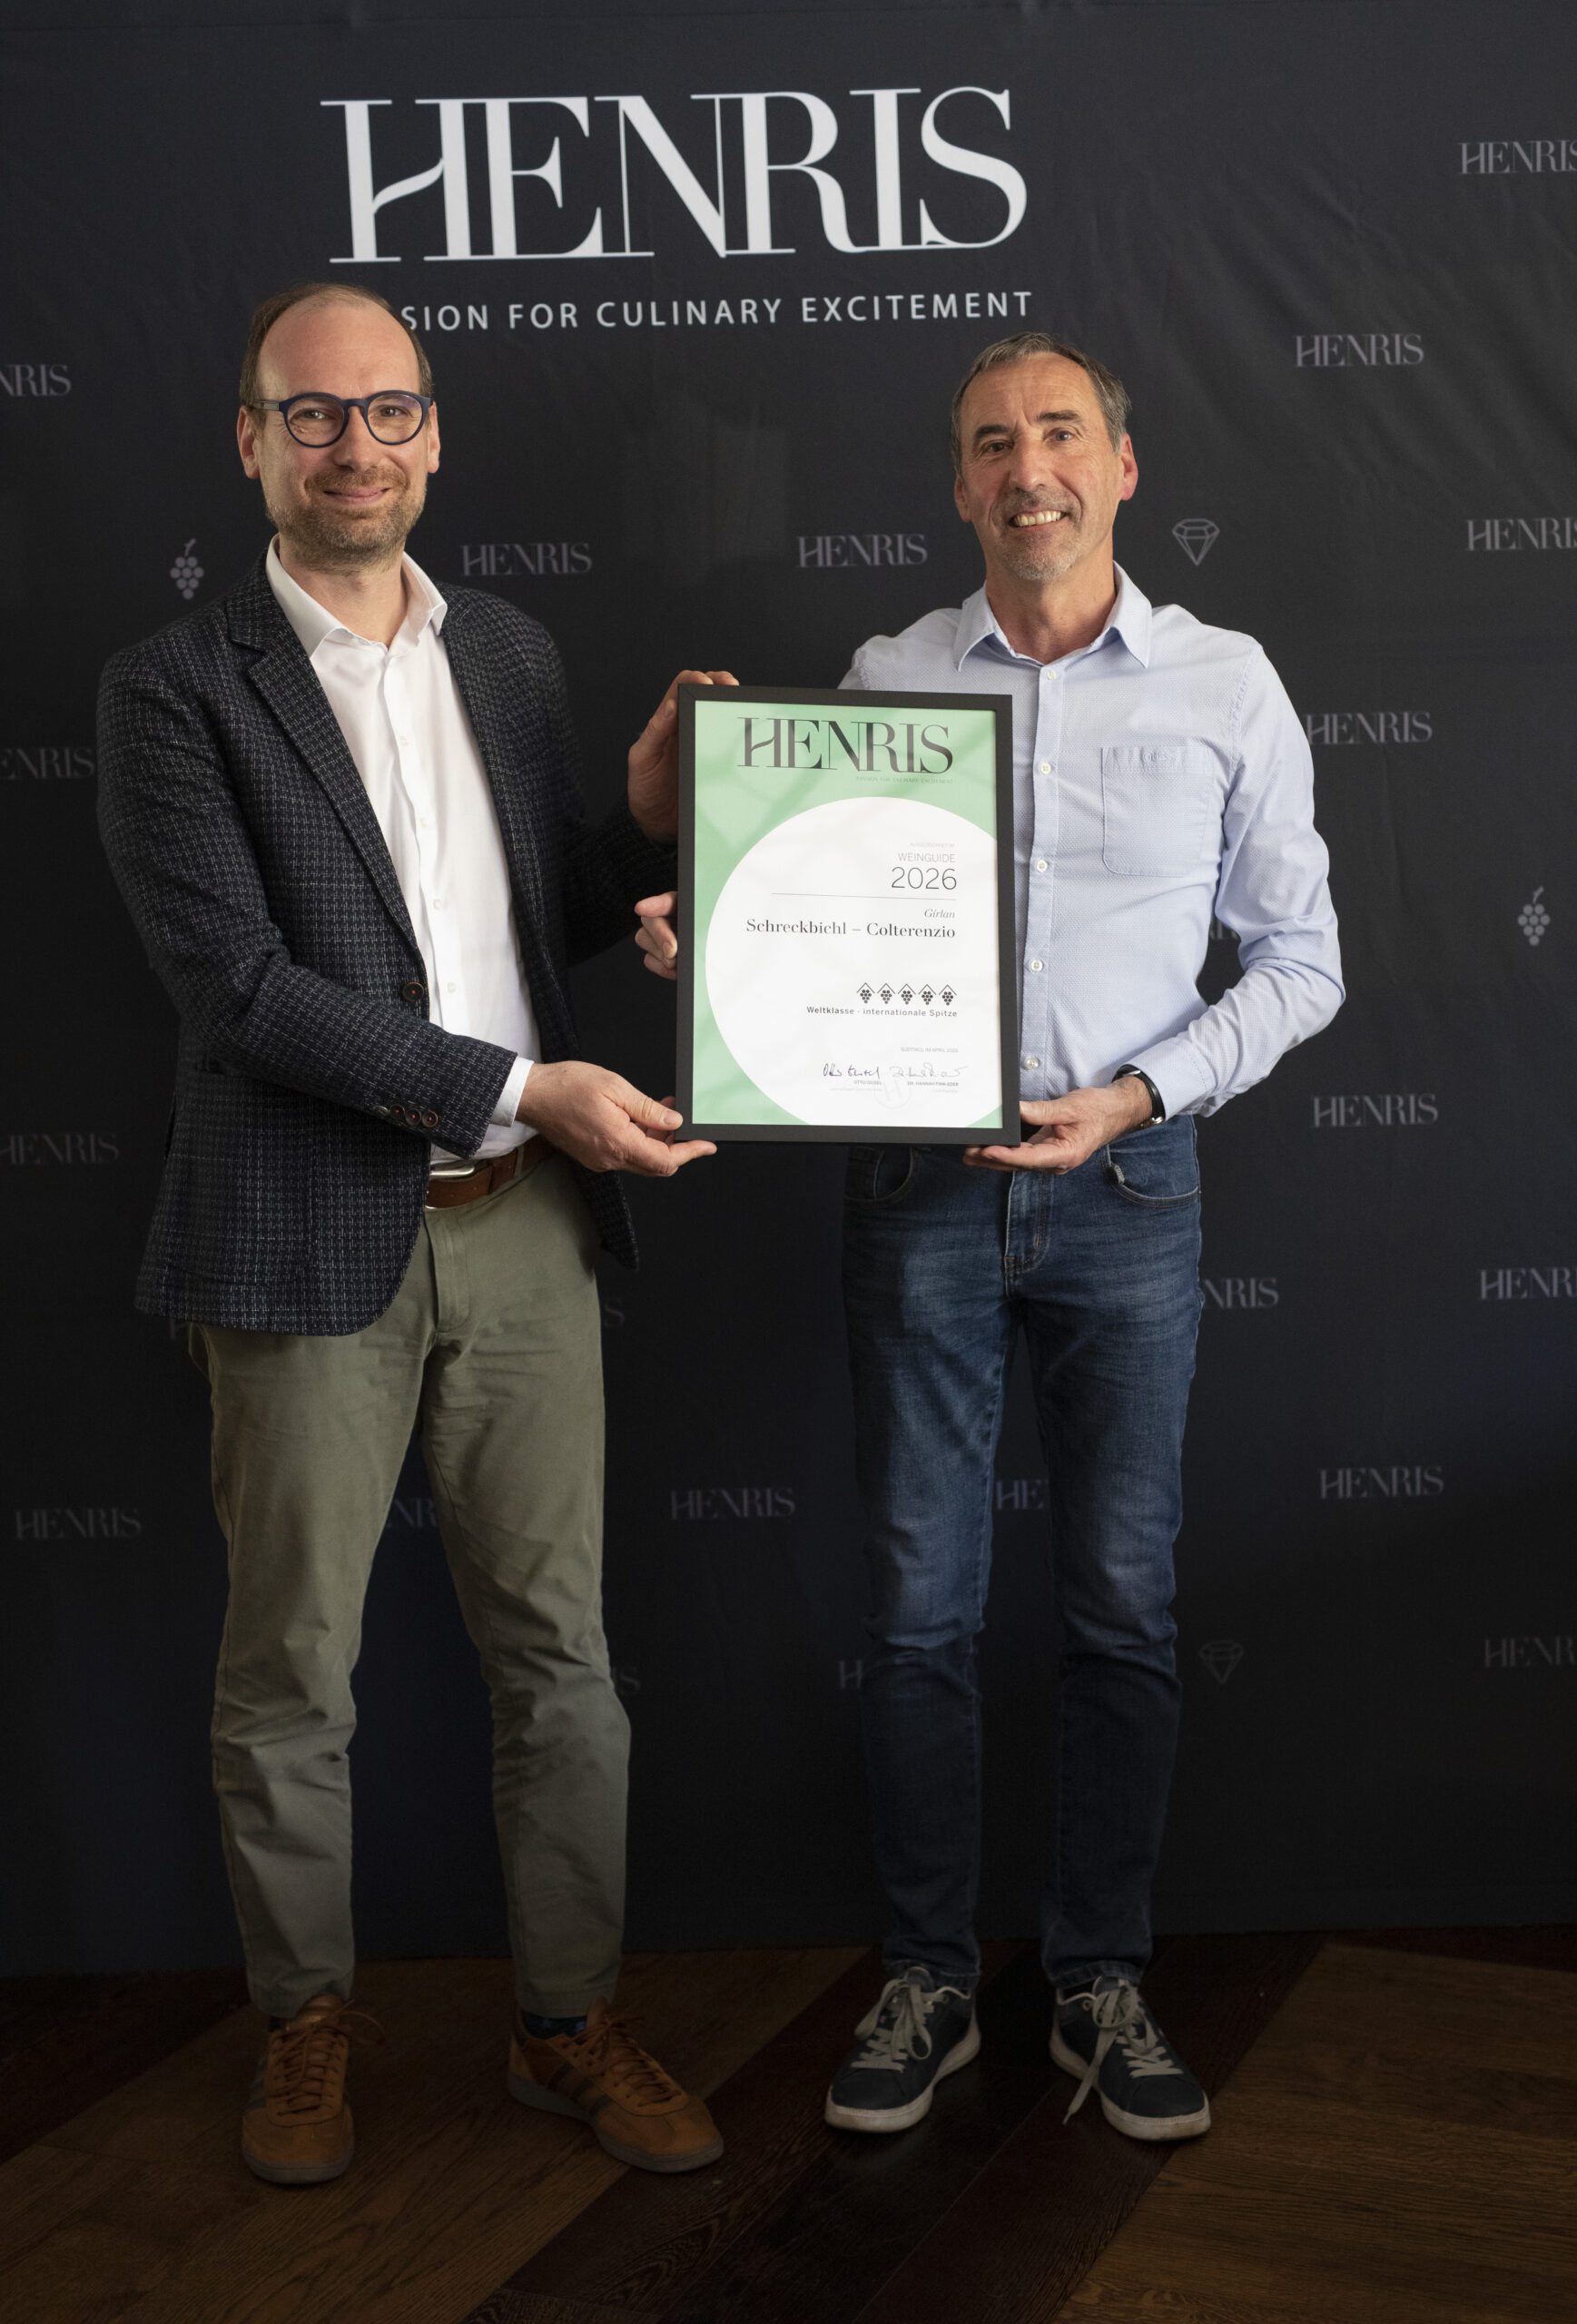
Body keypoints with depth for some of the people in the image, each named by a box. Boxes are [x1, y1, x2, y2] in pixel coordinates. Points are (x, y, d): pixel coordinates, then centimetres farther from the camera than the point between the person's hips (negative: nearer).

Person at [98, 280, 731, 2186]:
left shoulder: (511, 654, 11)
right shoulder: (175, 689, -4)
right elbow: (236, 980, -14)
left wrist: (650, 816, -3)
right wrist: (519, 1088, -17)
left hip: (523, 1232, 4)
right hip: (314, 1239, -4)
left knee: (559, 1652, 10)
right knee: (291, 1671, 10)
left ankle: (568, 2024, 26)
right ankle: (304, 2024, 30)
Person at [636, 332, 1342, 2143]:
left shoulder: (1224, 686, 3)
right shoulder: (882, 679, 5)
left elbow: (1298, 958, 4)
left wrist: (1139, 1094, -9)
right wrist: (701, 941, -12)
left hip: (1124, 1181, 0)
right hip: (919, 1180, 1)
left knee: (1121, 1604, 7)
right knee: (918, 1605, 5)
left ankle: (1101, 1982, 23)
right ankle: (926, 1979, 21)